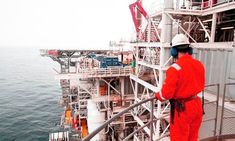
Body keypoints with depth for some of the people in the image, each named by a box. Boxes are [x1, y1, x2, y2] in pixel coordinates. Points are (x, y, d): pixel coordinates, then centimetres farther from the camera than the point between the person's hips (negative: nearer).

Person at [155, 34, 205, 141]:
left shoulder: (175, 68, -23)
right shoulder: (199, 65, -1)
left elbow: (167, 93, -22)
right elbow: (201, 86, 12)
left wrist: (157, 96, -2)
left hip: (182, 109, -6)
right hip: (197, 105, 7)